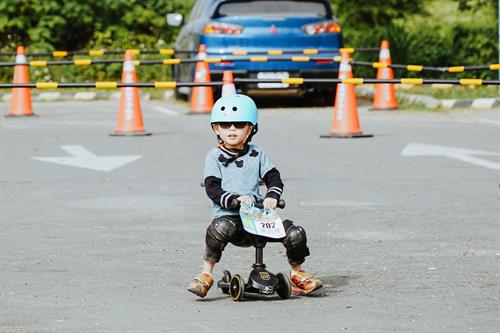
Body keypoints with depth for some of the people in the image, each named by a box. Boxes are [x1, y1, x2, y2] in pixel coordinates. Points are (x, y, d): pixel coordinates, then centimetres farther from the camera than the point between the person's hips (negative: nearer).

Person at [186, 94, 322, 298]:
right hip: (228, 215, -3)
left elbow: (273, 177, 7)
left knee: (295, 233, -14)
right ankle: (205, 275, -26)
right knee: (220, 228, -39)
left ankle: (297, 273, 13)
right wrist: (235, 199, -23)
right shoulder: (215, 157, 4)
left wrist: (272, 196, -15)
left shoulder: (257, 154, 14)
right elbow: (212, 188, -6)